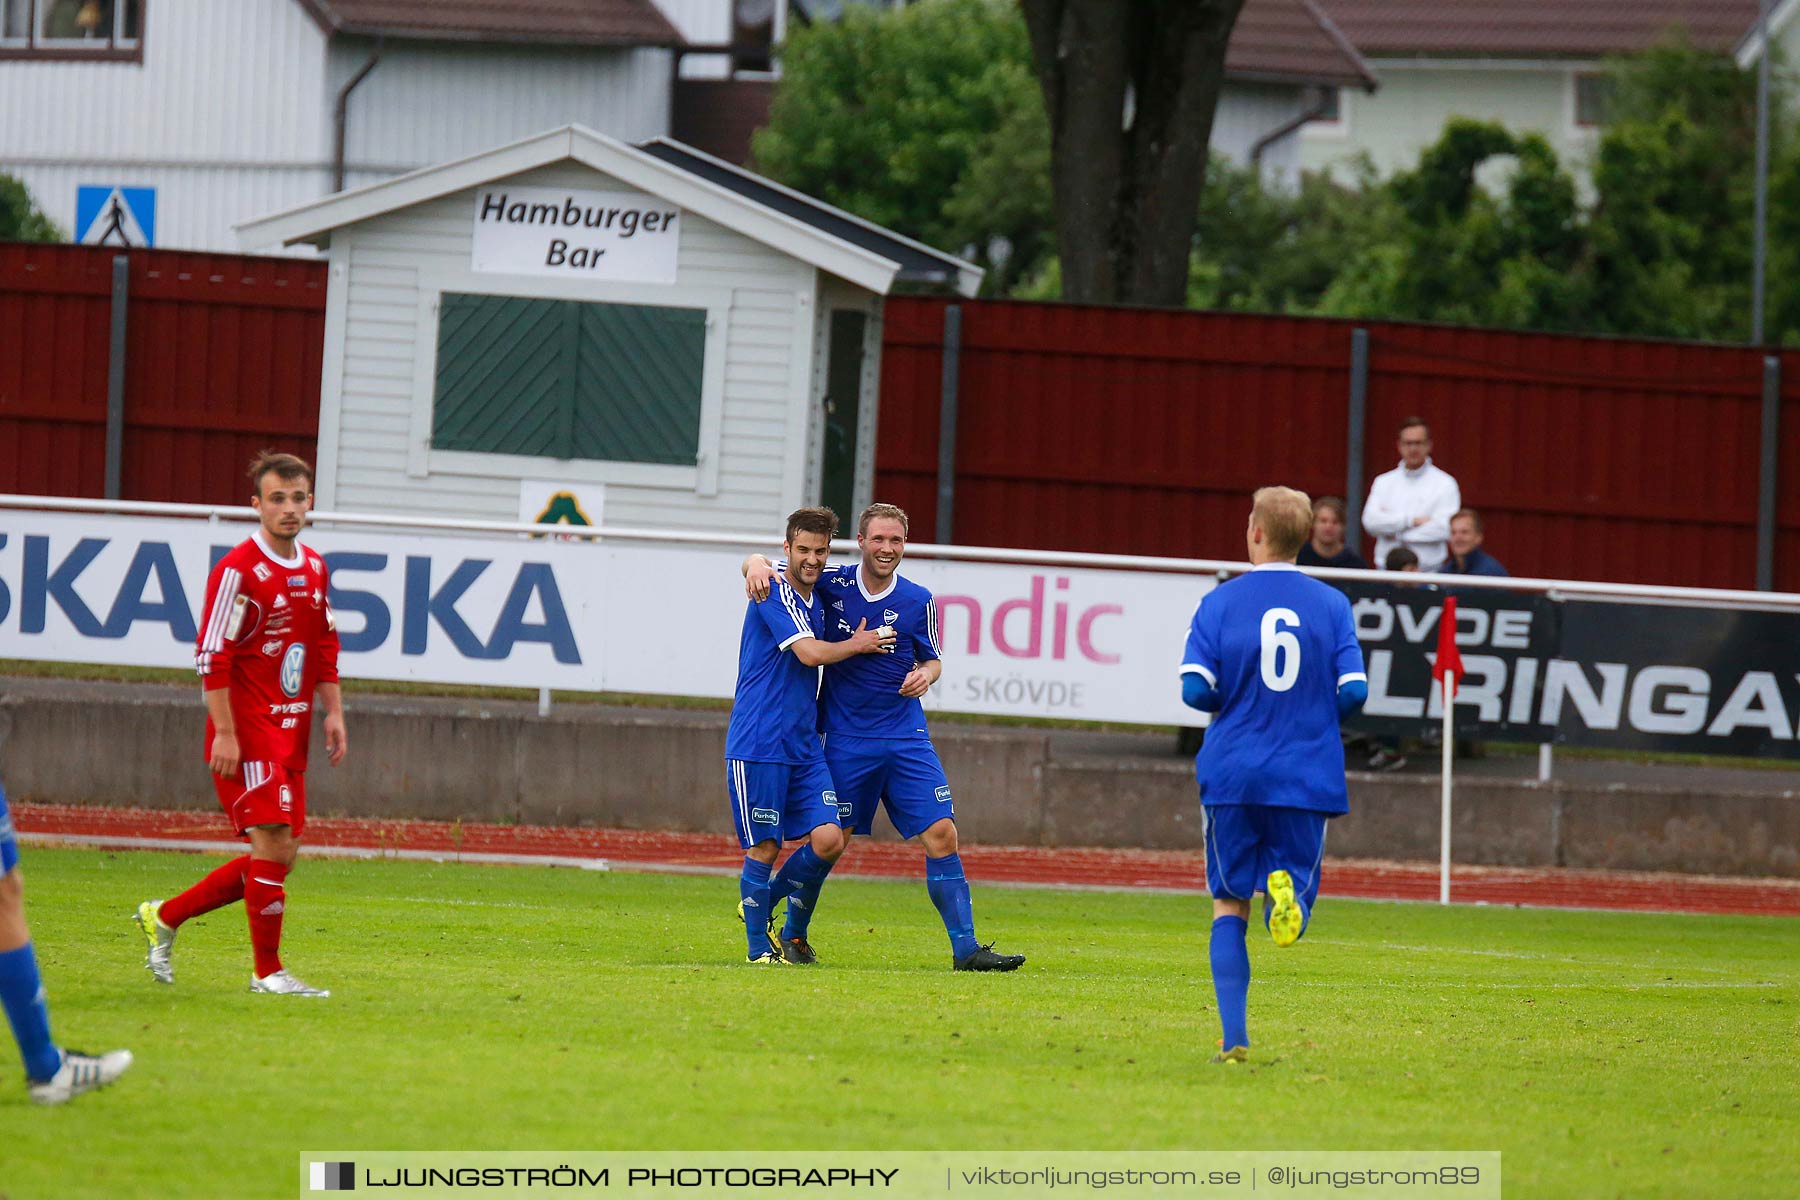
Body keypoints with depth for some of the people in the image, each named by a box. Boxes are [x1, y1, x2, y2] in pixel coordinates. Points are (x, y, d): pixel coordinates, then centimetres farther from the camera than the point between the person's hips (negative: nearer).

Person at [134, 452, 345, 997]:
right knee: (273, 841, -13)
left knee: (279, 854, 8)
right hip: (247, 732, -8)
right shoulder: (238, 570, -12)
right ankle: (267, 971, -4)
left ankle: (165, 917, 22)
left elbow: (326, 647, 22)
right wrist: (225, 733, -18)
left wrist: (333, 713, 13)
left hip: (291, 734, 8)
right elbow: (212, 656, -15)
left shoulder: (314, 570, 12)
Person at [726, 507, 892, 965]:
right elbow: (810, 653, -18)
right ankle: (758, 947, 10)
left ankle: (766, 902, 17)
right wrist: (856, 645, -2)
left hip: (804, 746, 7)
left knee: (828, 839, -6)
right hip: (757, 744, -7)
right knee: (764, 849, -4)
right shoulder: (776, 592, -9)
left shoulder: (818, 596, 15)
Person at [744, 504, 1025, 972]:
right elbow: (760, 565, 5)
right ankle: (792, 933, 26)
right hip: (847, 739, -1)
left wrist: (925, 675, -8)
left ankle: (965, 947, -7)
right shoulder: (832, 584, -3)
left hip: (907, 738, 1)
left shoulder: (918, 601, 1)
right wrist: (757, 565, -19)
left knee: (941, 835, -9)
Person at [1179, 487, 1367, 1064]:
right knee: (1293, 908, 10)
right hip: (1308, 776, 0)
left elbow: (1195, 689, -10)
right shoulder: (1332, 605, 1)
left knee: (1229, 907, 11)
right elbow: (1353, 691, -4)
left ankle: (1234, 1038, -1)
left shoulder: (1221, 602, -2)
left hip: (1233, 775, 0)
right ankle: (1285, 888, -28)